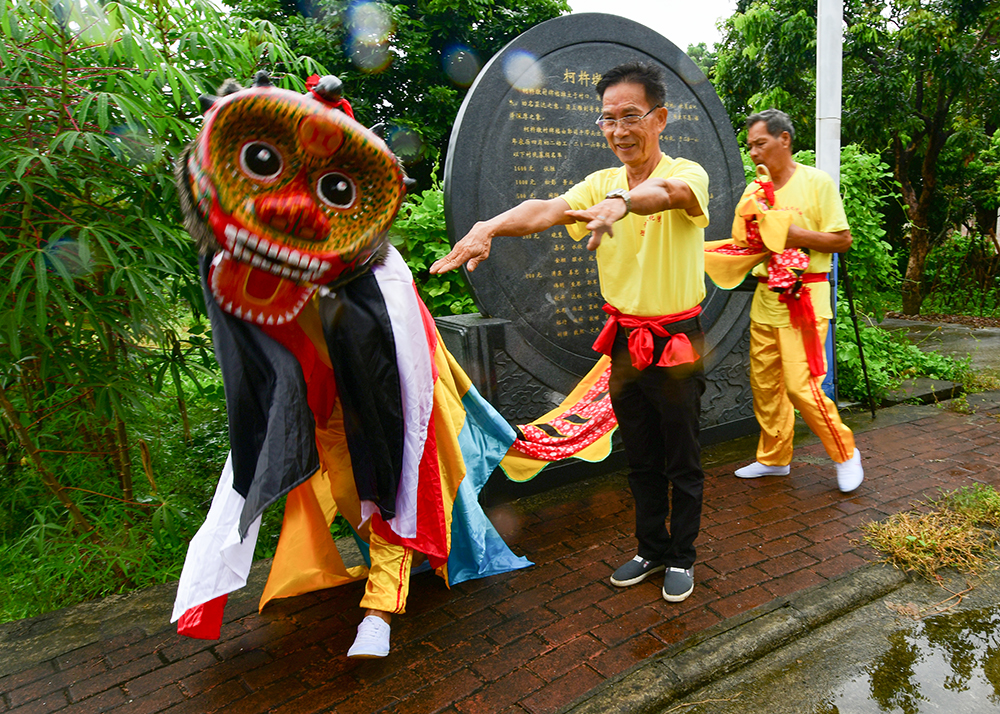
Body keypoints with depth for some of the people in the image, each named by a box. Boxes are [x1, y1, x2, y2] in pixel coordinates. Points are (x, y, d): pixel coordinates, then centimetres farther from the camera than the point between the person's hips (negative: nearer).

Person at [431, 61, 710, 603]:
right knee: (640, 458, 17)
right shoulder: (601, 183, 3)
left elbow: (668, 191, -37)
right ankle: (651, 550, 36)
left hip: (678, 343, -4)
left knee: (682, 461, 10)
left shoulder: (687, 173, -11)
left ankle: (682, 557, 30)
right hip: (624, 340, 5)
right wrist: (489, 227, -36)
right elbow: (547, 210, -16)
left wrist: (622, 202, -60)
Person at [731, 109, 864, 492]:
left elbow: (842, 240, -5)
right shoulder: (753, 190, 12)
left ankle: (845, 454, 12)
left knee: (801, 386, -9)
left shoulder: (817, 181, -4)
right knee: (764, 384, 9)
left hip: (805, 297, -6)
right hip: (764, 297, 6)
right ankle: (773, 458, 25)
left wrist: (795, 234, -16)